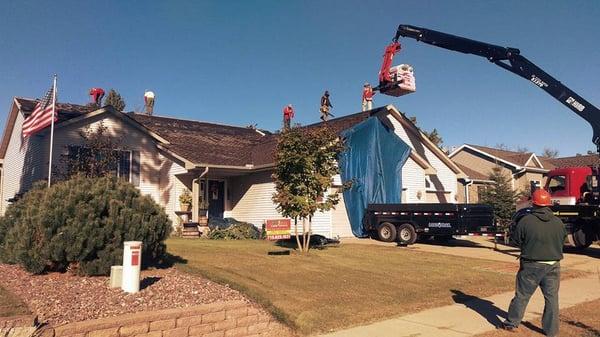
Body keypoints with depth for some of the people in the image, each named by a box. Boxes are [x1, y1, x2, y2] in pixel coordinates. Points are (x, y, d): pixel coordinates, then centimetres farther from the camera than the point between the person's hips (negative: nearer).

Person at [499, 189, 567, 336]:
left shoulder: (525, 221, -14)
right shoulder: (559, 223, -4)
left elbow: (516, 239, -5)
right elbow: (563, 241, 9)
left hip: (531, 266, -2)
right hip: (553, 266, 2)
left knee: (522, 295, 10)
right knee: (552, 298, 12)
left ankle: (511, 323, 22)